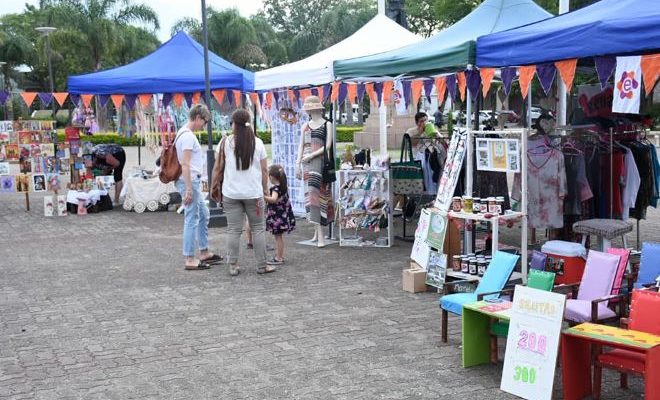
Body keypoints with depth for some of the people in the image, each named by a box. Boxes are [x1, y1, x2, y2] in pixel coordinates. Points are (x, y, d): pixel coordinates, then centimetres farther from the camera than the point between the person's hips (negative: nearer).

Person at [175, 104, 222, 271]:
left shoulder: (183, 133, 15)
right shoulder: (188, 136, -16)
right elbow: (185, 165, -22)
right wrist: (188, 189, -23)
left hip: (193, 181, 11)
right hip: (190, 181, -11)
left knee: (203, 215, 18)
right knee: (192, 219, -6)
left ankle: (204, 252, 27)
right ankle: (190, 260, -1)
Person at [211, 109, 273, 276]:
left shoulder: (225, 142, -2)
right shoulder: (257, 143, 1)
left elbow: (217, 168, -1)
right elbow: (264, 170, 3)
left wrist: (214, 187, 11)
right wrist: (265, 189, 13)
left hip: (231, 193, 0)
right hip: (254, 193, 0)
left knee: (233, 230, 6)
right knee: (258, 229, 8)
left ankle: (233, 266, 8)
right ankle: (262, 265, 11)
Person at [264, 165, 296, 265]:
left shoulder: (275, 188, -20)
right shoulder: (283, 186, 9)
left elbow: (274, 199, -38)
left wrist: (263, 197, -48)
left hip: (277, 216, -9)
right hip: (282, 214, 9)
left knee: (278, 237, -3)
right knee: (279, 237, 17)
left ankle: (279, 258, 1)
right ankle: (280, 256, 24)